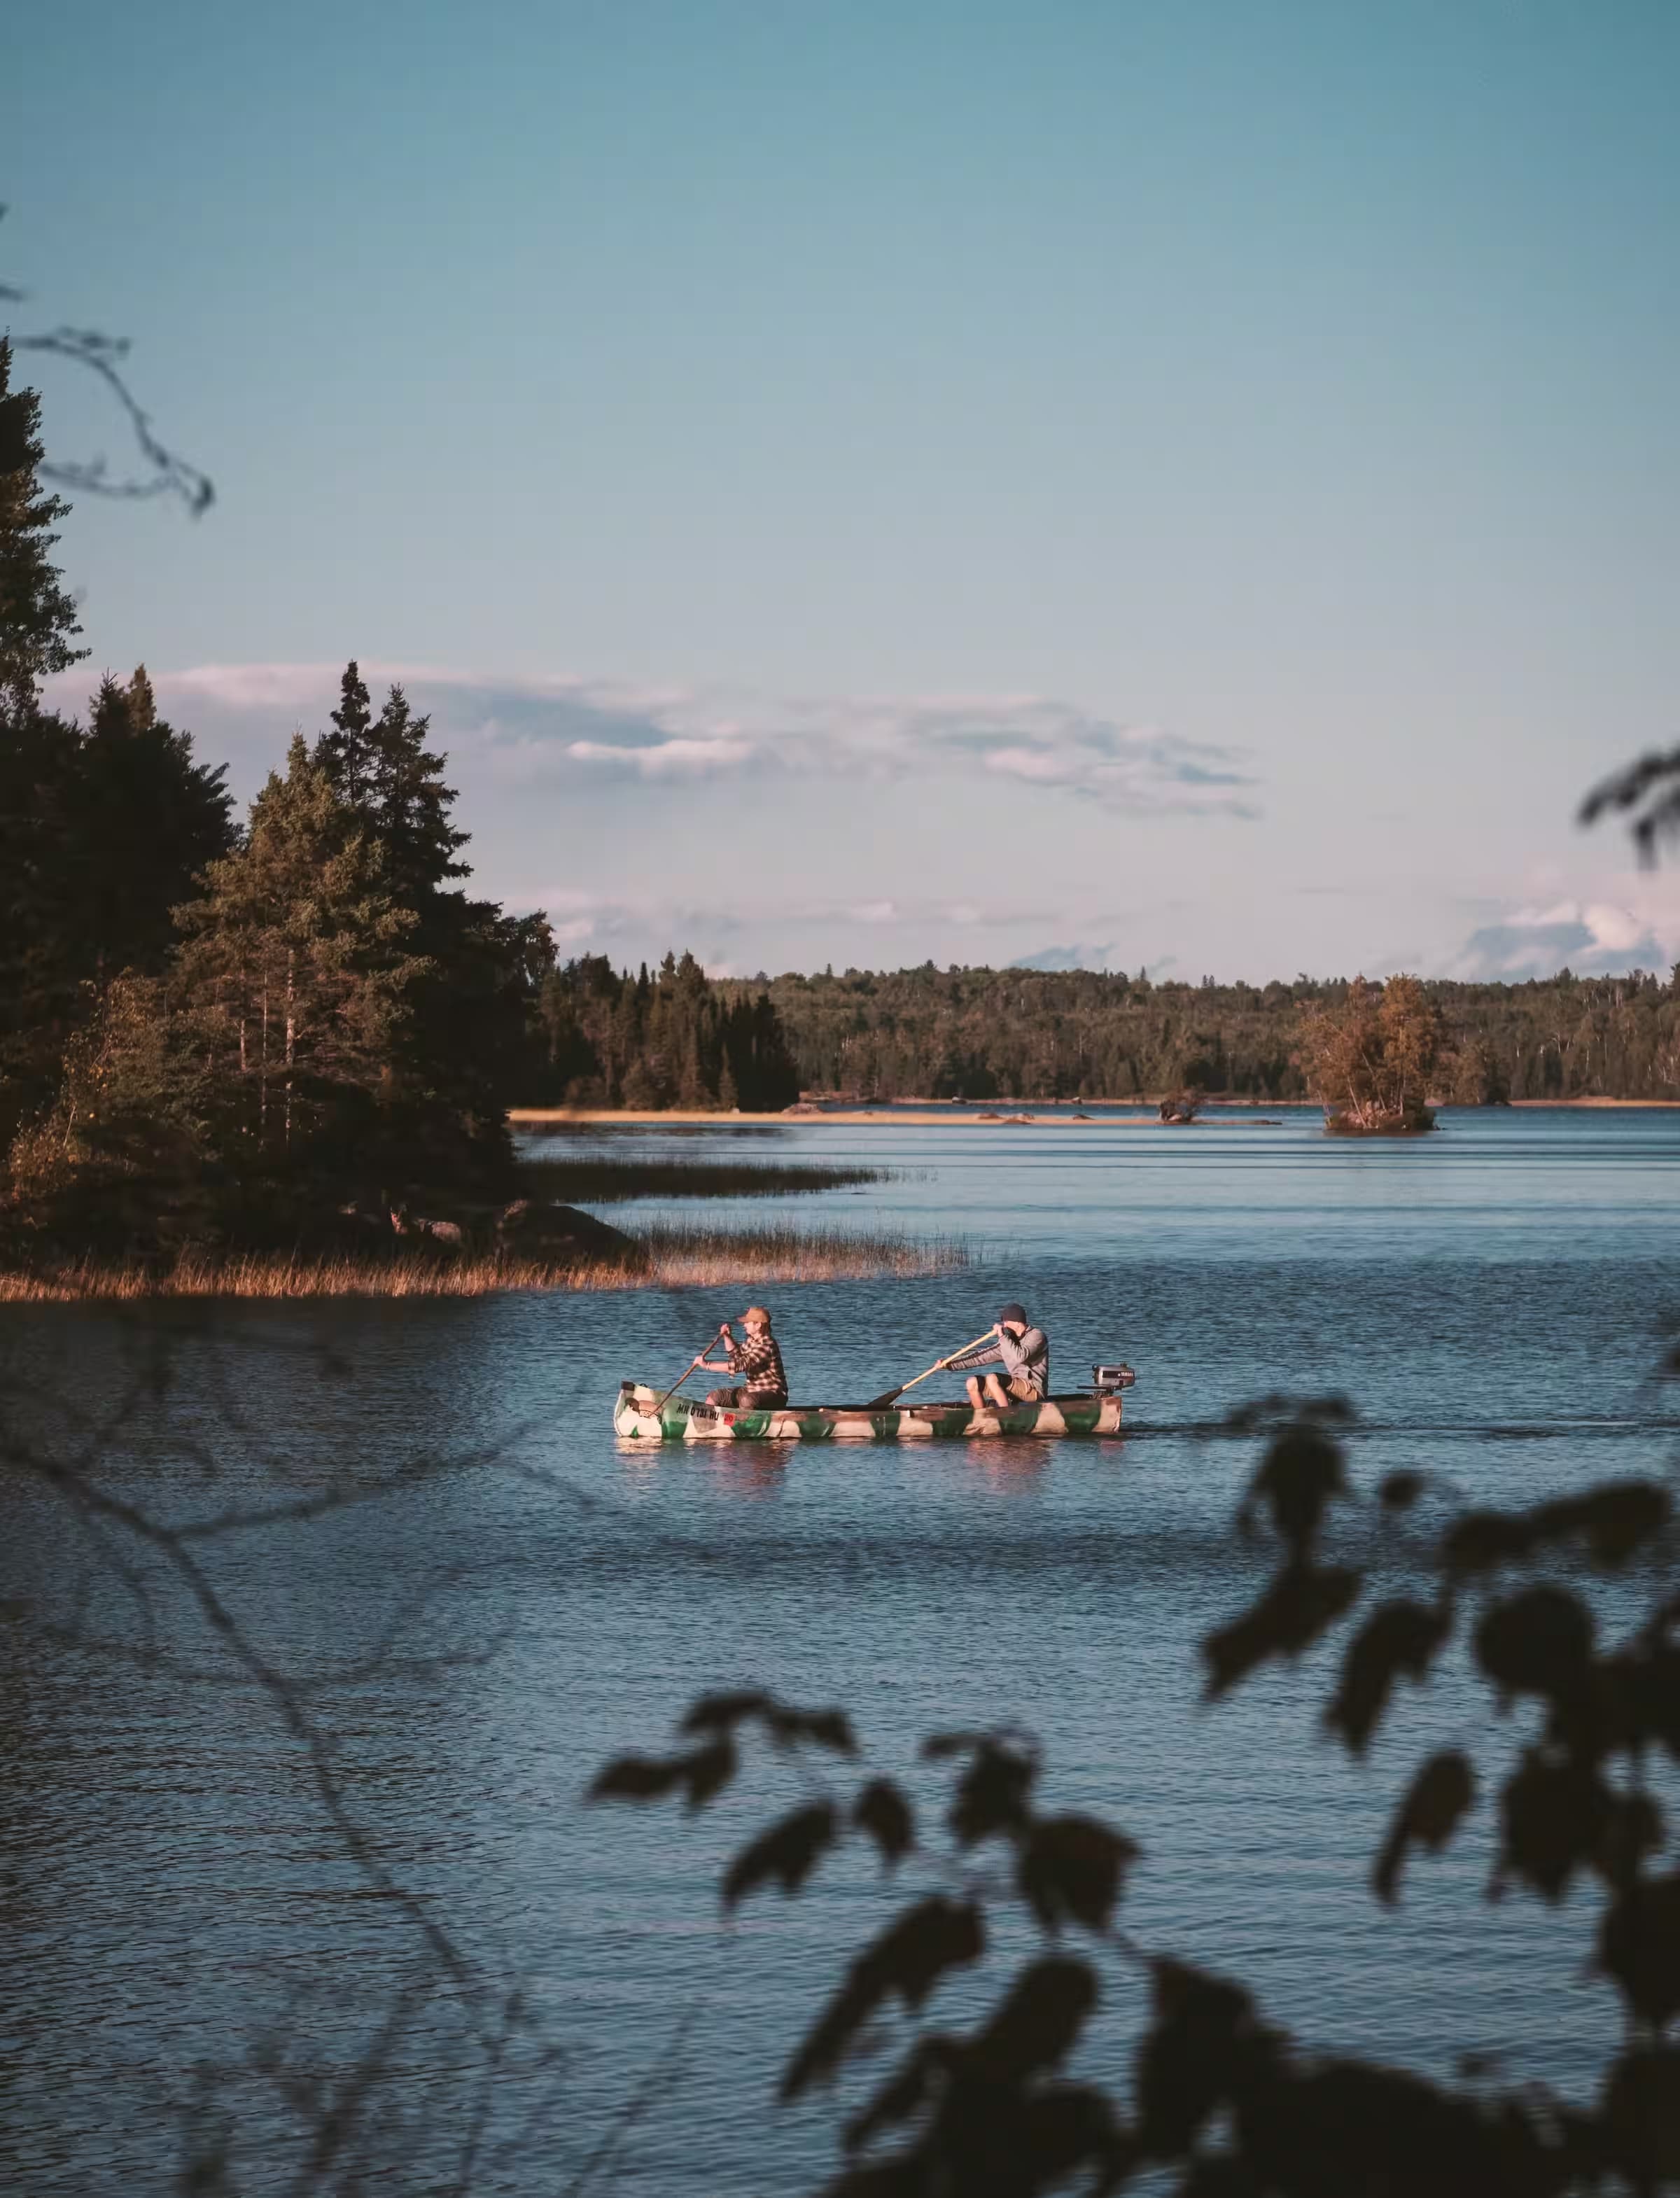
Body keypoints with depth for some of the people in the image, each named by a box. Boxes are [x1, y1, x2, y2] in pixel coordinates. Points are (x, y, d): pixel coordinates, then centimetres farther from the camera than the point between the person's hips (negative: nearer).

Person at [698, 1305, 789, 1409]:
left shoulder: (767, 1346, -24)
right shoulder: (751, 1339, 8)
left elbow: (741, 1365, -30)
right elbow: (737, 1354, 29)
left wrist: (707, 1365, -27)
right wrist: (727, 1337, 11)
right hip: (751, 1390, 10)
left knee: (747, 1400, -42)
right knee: (713, 1396, 1)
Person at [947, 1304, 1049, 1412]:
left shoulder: (1037, 1335, -8)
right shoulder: (1008, 1340, 14)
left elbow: (1020, 1357, -26)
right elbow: (982, 1356, 13)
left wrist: (1003, 1337, -17)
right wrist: (950, 1364, 6)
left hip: (1034, 1389, -8)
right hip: (1015, 1389, 8)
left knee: (992, 1379, -28)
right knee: (973, 1383, -3)